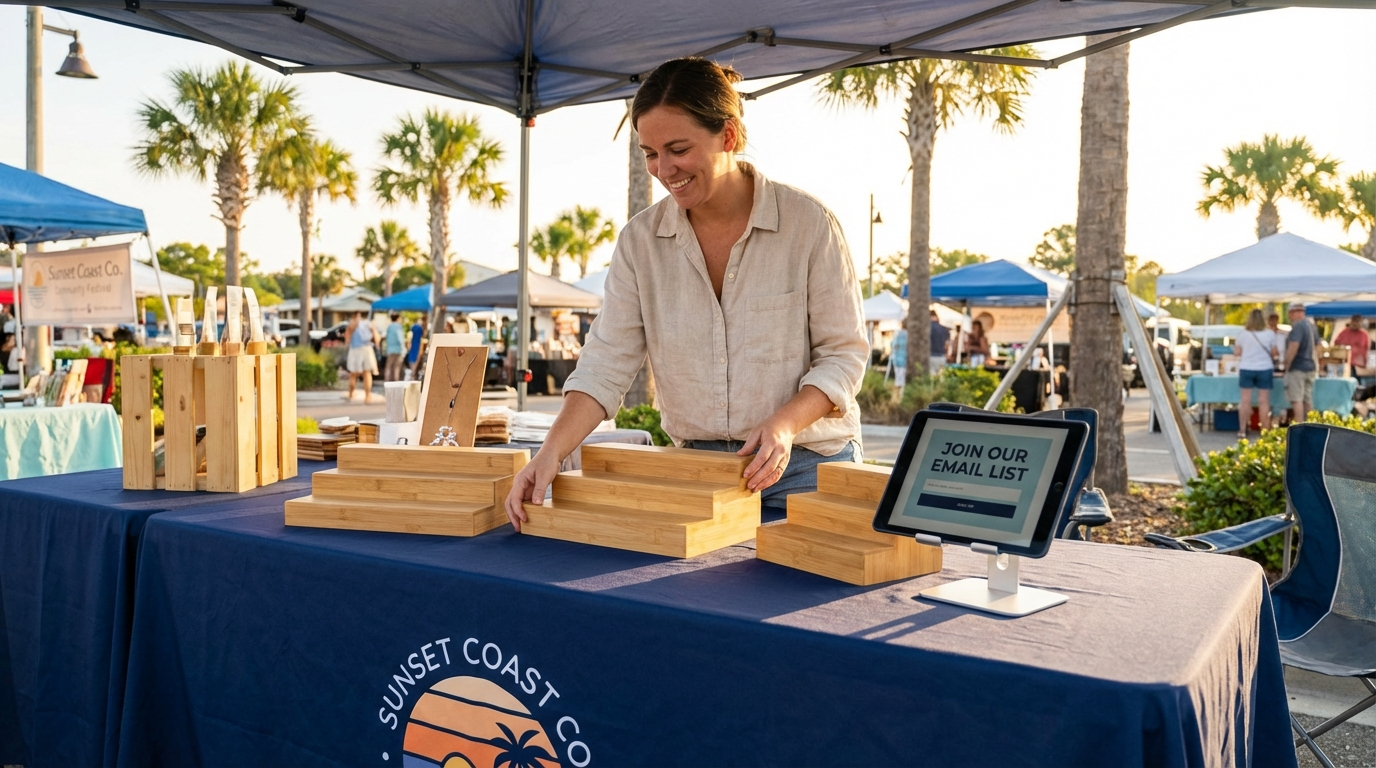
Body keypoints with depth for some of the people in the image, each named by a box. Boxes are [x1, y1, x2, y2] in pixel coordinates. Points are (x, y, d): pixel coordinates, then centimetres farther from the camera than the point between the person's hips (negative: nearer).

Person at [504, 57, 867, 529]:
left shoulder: (808, 224, -9)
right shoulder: (640, 240, -1)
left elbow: (844, 353, -6)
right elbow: (607, 363, -5)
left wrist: (784, 424, -23)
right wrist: (551, 453, -19)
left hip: (804, 469, -2)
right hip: (696, 471, 2)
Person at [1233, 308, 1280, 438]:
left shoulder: (1244, 334, -3)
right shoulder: (1270, 333, -5)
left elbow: (1238, 352, 1)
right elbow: (1274, 352, 0)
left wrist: (1234, 348, 22)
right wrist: (1277, 352, 22)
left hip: (1246, 369, 1)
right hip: (1264, 369, -1)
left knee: (1245, 400, 5)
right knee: (1264, 401, 3)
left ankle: (1242, 430, 8)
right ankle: (1265, 430, 5)